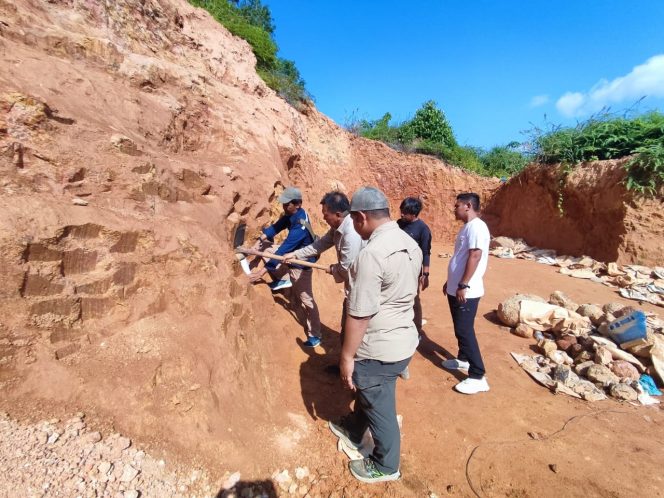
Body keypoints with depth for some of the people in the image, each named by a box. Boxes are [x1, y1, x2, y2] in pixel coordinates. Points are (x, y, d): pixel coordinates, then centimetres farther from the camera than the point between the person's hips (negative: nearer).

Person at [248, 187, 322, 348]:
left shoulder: (300, 225, -33)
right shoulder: (291, 214, -7)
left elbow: (283, 249, -36)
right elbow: (276, 227, -3)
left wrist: (264, 270, -36)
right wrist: (261, 239, -19)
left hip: (301, 264, -8)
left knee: (305, 300, 1)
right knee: (263, 246, 7)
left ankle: (314, 335, 17)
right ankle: (281, 280, 13)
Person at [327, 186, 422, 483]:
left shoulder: (371, 253, -28)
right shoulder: (410, 244, 1)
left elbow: (359, 316, -25)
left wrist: (347, 356, -14)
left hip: (379, 349, -9)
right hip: (404, 340, 9)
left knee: (379, 408, 15)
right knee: (366, 391, 29)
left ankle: (385, 466, 39)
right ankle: (353, 431, 54)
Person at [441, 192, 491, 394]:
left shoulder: (476, 227, -17)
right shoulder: (466, 227, 15)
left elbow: (475, 257, -25)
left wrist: (463, 285, -25)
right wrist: (450, 282, 24)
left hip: (466, 291, -10)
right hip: (455, 289, 10)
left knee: (465, 331, -6)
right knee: (460, 329, 20)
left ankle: (478, 377, 2)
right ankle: (463, 359, 37)